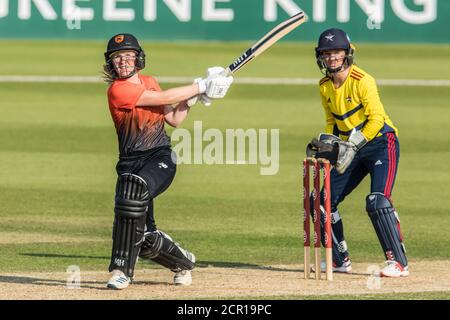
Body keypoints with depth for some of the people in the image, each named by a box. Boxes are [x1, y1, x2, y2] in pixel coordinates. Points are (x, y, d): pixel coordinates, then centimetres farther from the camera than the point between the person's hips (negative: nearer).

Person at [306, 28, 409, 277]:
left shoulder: (362, 81, -18)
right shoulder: (324, 86, 5)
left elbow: (377, 119, -22)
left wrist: (351, 146, -28)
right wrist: (327, 142, -2)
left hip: (381, 143, -8)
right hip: (352, 148, 8)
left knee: (377, 201, -25)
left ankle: (398, 262, -20)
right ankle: (340, 260, 19)